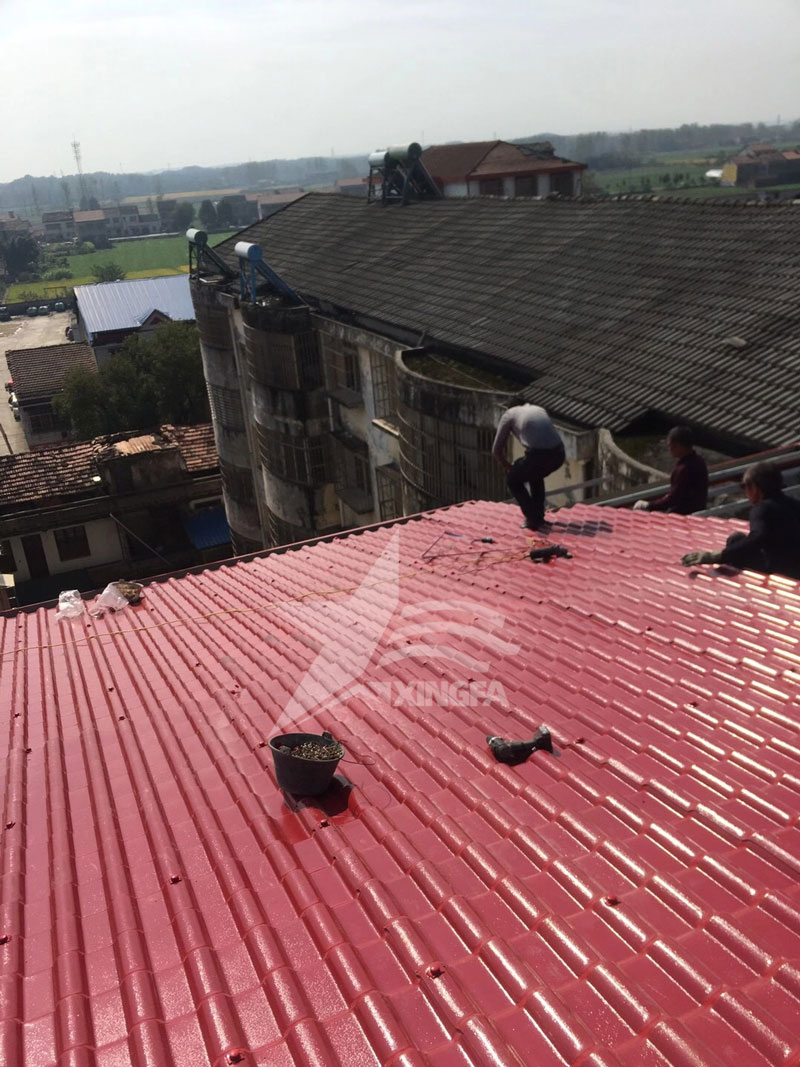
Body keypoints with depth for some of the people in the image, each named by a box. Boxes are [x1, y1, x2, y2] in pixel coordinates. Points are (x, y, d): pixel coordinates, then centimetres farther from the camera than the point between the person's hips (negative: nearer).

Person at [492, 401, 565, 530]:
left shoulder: (509, 414, 17)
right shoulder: (539, 409, 30)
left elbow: (496, 450, 17)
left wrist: (508, 467, 36)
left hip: (539, 455, -5)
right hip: (558, 453, 5)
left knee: (514, 481, 21)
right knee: (535, 476, 34)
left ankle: (532, 520, 15)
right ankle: (539, 516, 34)